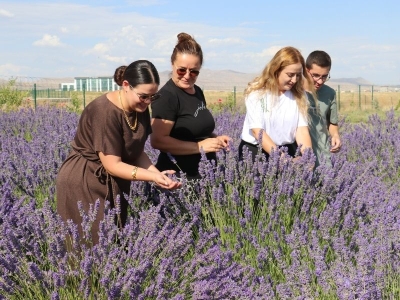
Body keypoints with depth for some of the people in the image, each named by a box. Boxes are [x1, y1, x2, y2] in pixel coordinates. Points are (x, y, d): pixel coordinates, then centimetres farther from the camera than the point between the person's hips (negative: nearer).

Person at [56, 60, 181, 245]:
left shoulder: (139, 108, -3)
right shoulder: (105, 111, -26)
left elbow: (136, 152, 0)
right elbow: (112, 164, -24)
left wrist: (158, 175, -17)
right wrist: (152, 177, -33)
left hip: (114, 184, 8)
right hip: (83, 184, -7)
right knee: (90, 244, -2)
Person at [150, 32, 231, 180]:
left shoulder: (197, 92, 9)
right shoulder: (167, 96, -16)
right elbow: (157, 140, -22)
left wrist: (215, 138, 4)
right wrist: (199, 147, -20)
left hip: (204, 172, 8)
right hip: (178, 176, -8)